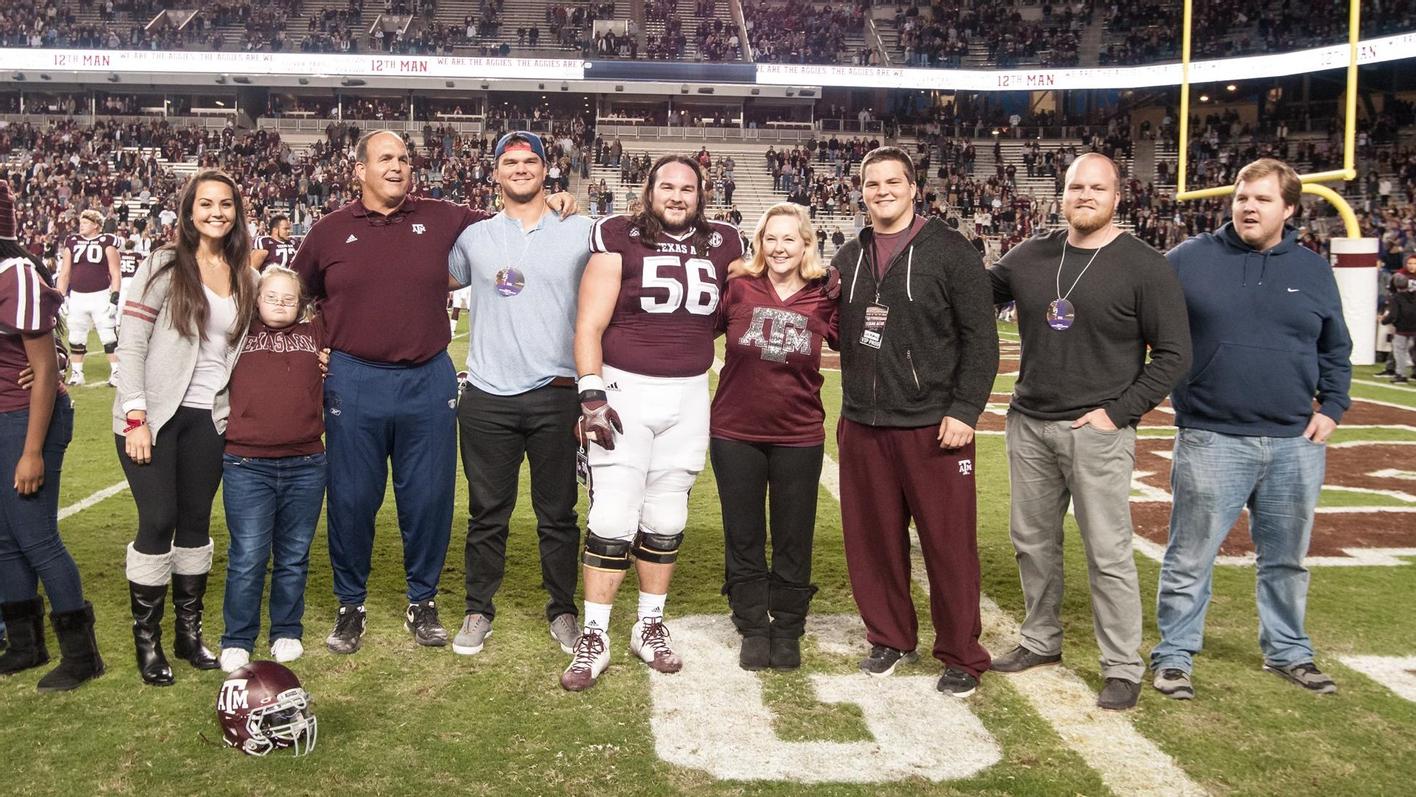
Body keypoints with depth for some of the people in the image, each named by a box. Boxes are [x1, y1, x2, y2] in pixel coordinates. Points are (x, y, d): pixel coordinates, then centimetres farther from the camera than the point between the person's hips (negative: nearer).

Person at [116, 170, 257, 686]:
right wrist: (135, 417, -14)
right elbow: (130, 343, -9)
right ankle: (146, 640, 11)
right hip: (154, 416, -4)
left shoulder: (245, 278, 7)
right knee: (158, 521, -4)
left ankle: (189, 632, 22)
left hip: (209, 419, 4)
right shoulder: (164, 266, -6)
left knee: (196, 523, 10)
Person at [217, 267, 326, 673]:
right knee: (247, 558, 0)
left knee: (294, 556, 12)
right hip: (246, 466, -2)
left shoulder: (315, 334, 11)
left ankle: (287, 632, 25)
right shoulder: (238, 333, 7)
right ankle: (237, 640, 13)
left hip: (305, 466, 2)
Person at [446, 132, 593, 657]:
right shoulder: (474, 237, 8)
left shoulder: (580, 233, 4)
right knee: (487, 513, 9)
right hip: (487, 397, 1)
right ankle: (478, 610, 22)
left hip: (556, 396, -1)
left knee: (558, 514, 9)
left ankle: (562, 610, 23)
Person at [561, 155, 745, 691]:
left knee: (666, 520, 11)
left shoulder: (722, 245, 9)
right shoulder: (620, 239, -4)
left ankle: (650, 626, 24)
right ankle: (594, 637, 5)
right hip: (623, 390, -4)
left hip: (689, 396, 4)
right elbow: (589, 325, -7)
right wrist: (592, 393, -15)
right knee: (613, 520, -5)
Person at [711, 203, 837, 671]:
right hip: (735, 437, 0)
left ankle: (787, 630, 27)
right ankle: (753, 629, 27)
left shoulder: (825, 299, -3)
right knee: (744, 540, 11)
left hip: (798, 439, 0)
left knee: (793, 542, 10)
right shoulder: (737, 289, -6)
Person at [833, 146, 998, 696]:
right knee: (873, 541, 11)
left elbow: (981, 338, -6)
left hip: (933, 426, -5)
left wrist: (964, 410, -13)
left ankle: (961, 656, 15)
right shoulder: (849, 258, 13)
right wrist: (852, 406, 6)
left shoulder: (949, 252, -3)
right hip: (862, 425, 5)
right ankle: (889, 638, 28)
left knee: (949, 545, 1)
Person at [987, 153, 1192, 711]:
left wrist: (1118, 412, -12)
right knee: (1032, 540, 15)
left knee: (1108, 553, -1)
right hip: (1029, 424, 5)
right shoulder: (1031, 256, 7)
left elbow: (1173, 354, -6)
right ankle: (1040, 641, 33)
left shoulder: (1144, 266, -6)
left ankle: (1123, 668, 12)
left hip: (1097, 431, -5)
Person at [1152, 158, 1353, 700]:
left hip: (1295, 445, 4)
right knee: (1190, 558, 2)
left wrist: (1332, 408, 5)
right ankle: (1174, 655, 15)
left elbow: (1335, 352, 17)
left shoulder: (1314, 271, 9)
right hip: (1211, 441, -3)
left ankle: (1287, 651, 33)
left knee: (1287, 559, 16)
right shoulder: (1189, 259, -2)